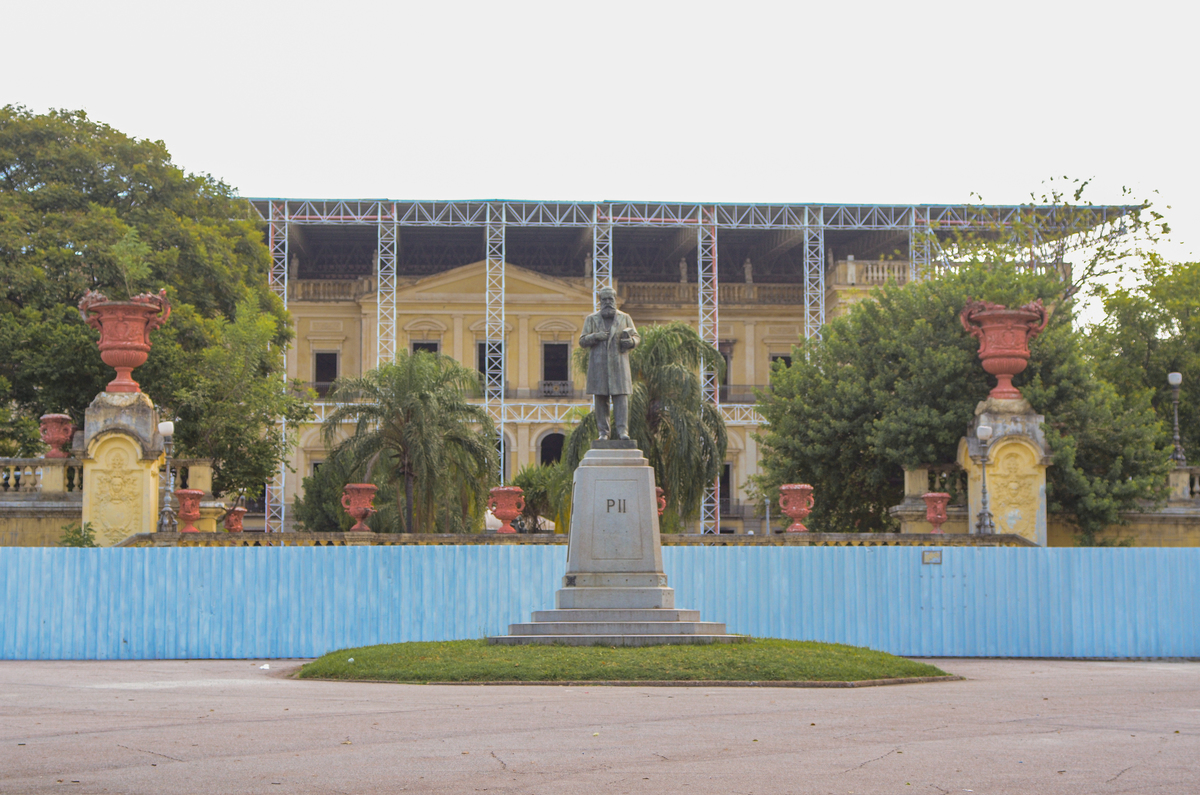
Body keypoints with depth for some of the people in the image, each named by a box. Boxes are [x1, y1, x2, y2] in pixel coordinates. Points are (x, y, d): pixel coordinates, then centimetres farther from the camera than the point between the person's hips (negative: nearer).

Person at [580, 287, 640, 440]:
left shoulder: (625, 318, 12)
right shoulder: (592, 319, 11)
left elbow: (637, 337, 13)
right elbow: (582, 340, 8)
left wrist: (630, 341, -11)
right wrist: (595, 337, -12)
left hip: (619, 364, 0)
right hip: (598, 364, 0)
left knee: (621, 396, -9)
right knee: (600, 398, -1)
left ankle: (622, 430, -11)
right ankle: (603, 431, 4)